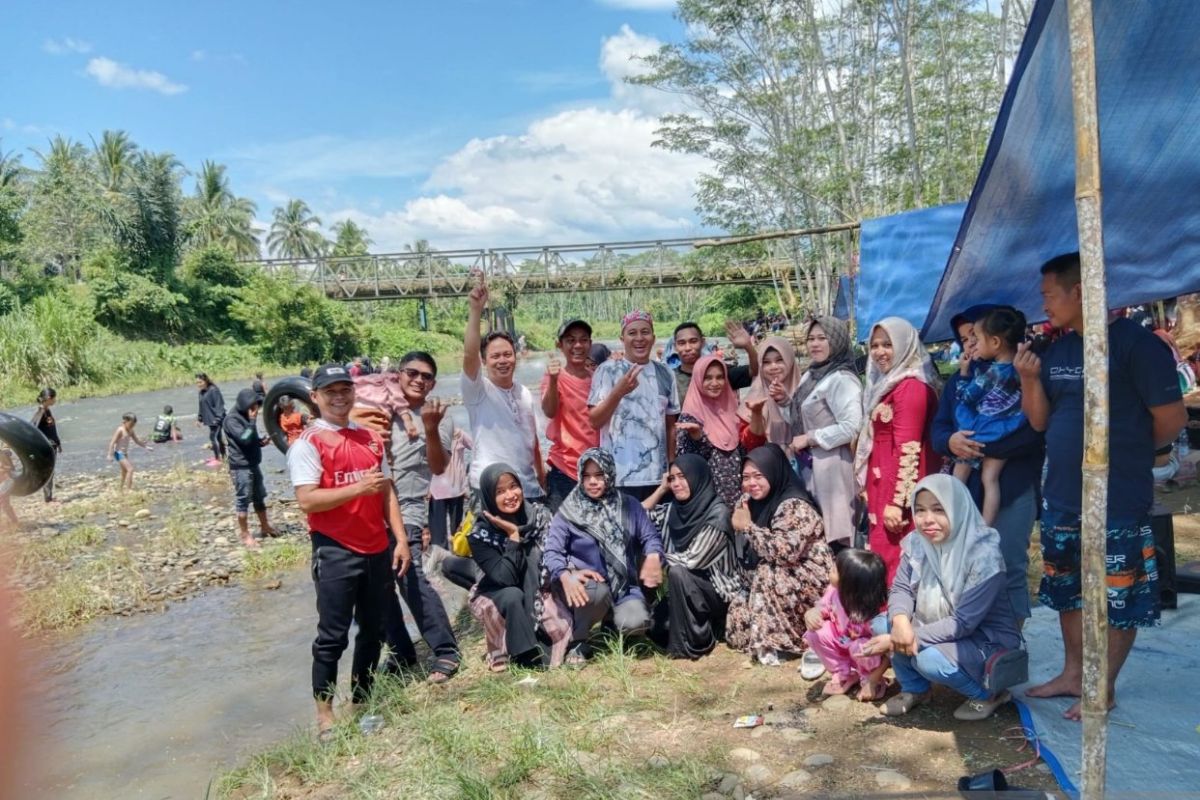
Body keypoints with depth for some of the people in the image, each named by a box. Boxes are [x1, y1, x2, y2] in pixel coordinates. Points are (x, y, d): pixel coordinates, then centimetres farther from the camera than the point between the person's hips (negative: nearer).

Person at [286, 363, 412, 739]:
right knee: (333, 636, 1)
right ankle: (324, 712, 16)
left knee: (372, 631, 15)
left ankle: (362, 703, 30)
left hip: (377, 551, 6)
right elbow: (307, 500, -18)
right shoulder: (308, 443, -8)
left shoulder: (371, 438, 11)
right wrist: (358, 488, -26)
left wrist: (400, 538, 6)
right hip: (335, 553, -6)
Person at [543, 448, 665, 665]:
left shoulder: (629, 505, 6)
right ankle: (576, 641, -8)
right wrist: (566, 576, -31)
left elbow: (650, 536, 2)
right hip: (586, 585, -2)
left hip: (624, 585, 2)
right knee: (596, 589, -37)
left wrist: (653, 557, -22)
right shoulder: (569, 511, -3)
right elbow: (552, 551, -11)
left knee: (635, 623, -27)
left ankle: (612, 620, 13)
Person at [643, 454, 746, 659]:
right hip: (690, 590, 7)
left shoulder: (718, 512, -20)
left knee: (677, 572, -29)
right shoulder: (673, 509, 0)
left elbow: (692, 560, -24)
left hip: (720, 590, -7)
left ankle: (693, 642, -14)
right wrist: (662, 489, -2)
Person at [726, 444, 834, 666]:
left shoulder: (795, 506, -20)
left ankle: (772, 642, -19)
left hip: (813, 584, -8)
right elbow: (752, 557, 11)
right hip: (788, 583, 9)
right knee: (738, 612, 2)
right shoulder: (760, 504, 5)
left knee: (767, 576, -29)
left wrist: (748, 526, -24)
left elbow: (786, 551, -33)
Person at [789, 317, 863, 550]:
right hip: (810, 466, 9)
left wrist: (809, 438, -16)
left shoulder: (842, 379, -13)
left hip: (831, 466, -9)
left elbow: (851, 427, -23)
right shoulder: (811, 375, 13)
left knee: (833, 536, -6)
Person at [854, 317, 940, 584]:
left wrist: (897, 501, -21)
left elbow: (908, 449, -20)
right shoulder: (889, 384, 17)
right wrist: (868, 487, 20)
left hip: (898, 487, -10)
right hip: (884, 485, 10)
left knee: (891, 561, -6)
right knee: (883, 557, 14)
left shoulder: (910, 387, -15)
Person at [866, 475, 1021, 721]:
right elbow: (900, 589, -8)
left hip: (988, 642, -6)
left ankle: (989, 693, -1)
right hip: (940, 633, 6)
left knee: (930, 658, -31)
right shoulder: (916, 543, -9)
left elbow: (963, 623, -28)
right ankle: (914, 689, 9)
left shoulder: (983, 556, -27)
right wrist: (901, 622, -31)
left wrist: (912, 637, -31)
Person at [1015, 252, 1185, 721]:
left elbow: (1172, 418, -12)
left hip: (1119, 503, -7)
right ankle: (1073, 674, 31)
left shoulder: (1135, 343, -13)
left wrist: (1132, 452, 4)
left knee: (1119, 599, 5)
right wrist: (1030, 378, -7)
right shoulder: (1056, 350, 7)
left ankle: (1104, 688, 18)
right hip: (1061, 499, 7)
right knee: (1068, 592, 17)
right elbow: (1040, 421, 9)